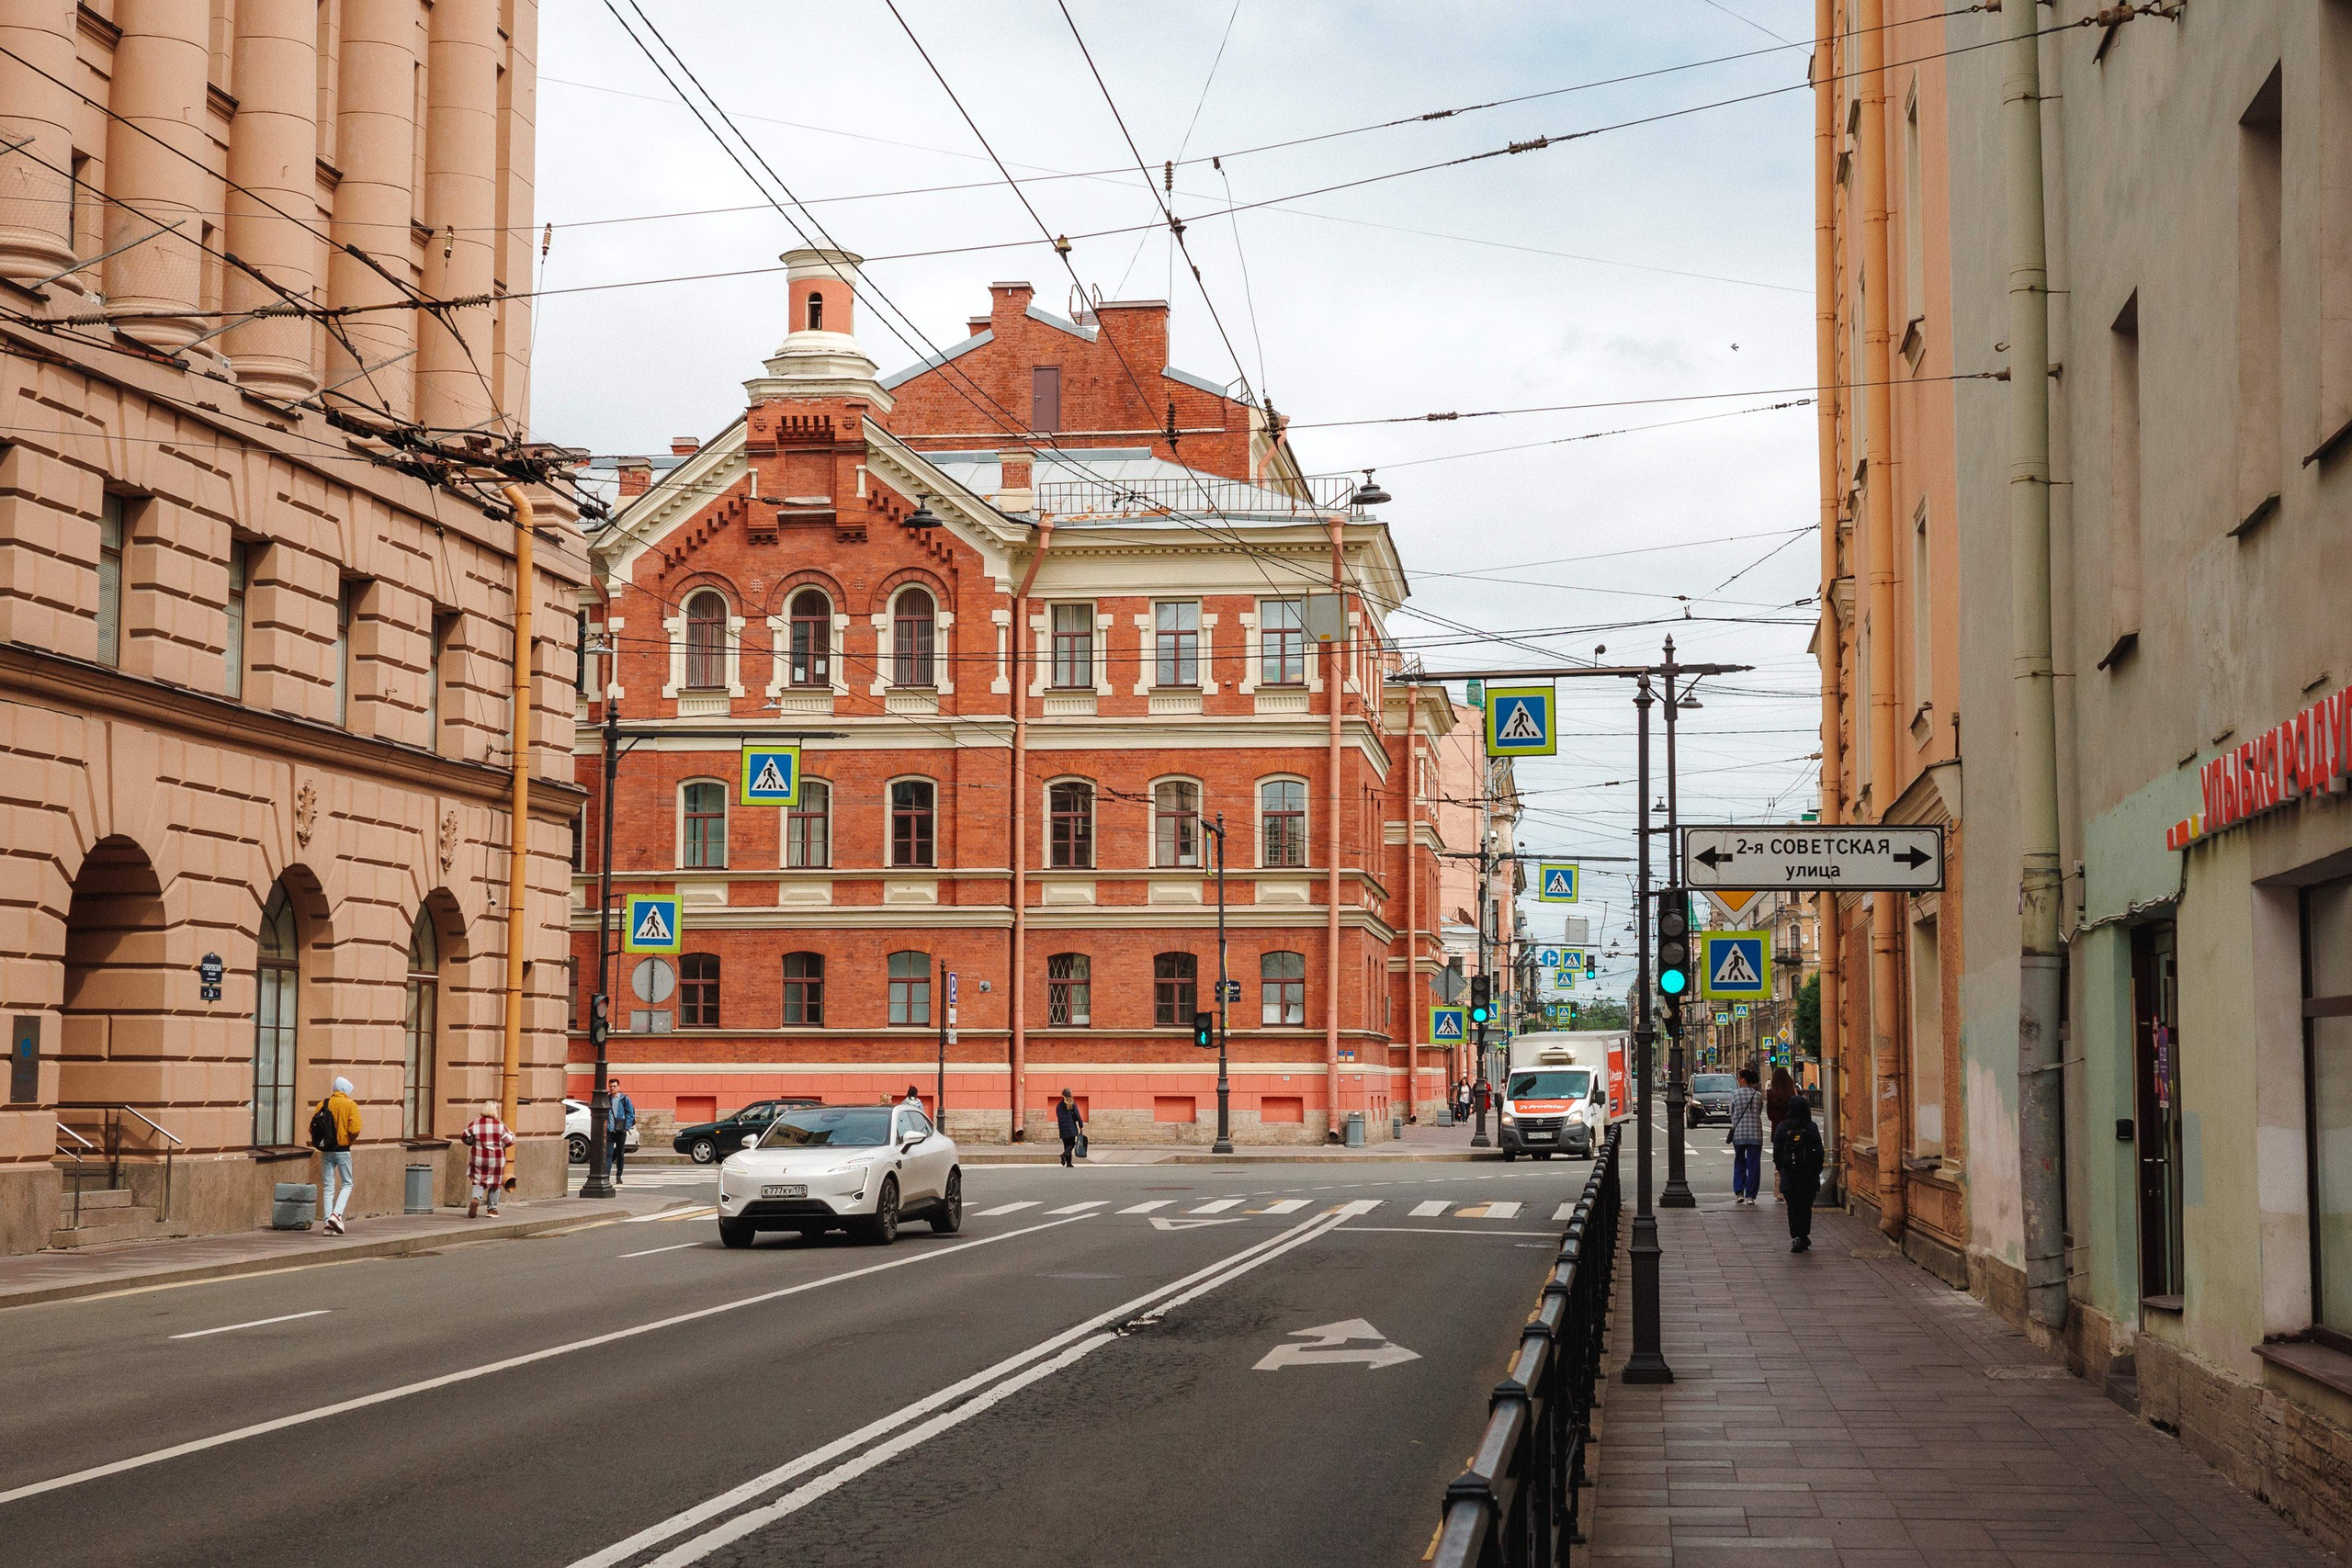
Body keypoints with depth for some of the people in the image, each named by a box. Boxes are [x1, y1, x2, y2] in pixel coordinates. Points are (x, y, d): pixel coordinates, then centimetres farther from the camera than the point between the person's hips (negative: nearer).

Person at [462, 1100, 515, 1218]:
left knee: (479, 1182, 10)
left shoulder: (474, 1124, -5)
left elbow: (466, 1139, 4)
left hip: (478, 1158, 1)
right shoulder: (500, 1125, -9)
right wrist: (511, 1133, 14)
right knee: (495, 1182, 15)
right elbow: (509, 1142, -7)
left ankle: (475, 1199, -20)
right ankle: (493, 1209, 20)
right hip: (496, 1159, -1)